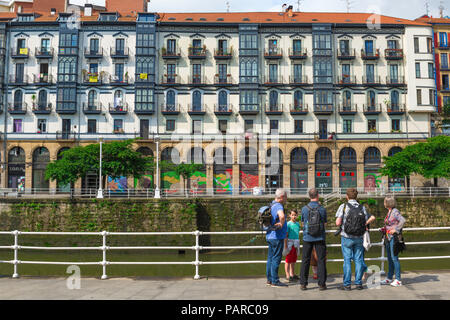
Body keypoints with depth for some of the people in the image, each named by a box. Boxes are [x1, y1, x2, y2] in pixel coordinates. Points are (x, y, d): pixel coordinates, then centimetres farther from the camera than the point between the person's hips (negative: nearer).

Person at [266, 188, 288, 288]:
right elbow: (282, 216, -39)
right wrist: (281, 225, -19)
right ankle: (275, 281, 1)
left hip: (270, 236, 9)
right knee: (276, 258, -4)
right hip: (277, 237, -9)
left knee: (271, 258, 13)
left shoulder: (271, 205, 13)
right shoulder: (278, 206, -17)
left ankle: (269, 279, 20)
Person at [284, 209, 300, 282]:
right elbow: (286, 235, -10)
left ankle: (292, 274, 23)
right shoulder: (288, 224, -9)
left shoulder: (298, 224, 9)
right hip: (290, 243, -6)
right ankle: (287, 276, 2)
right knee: (288, 260, -2)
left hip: (296, 244, 6)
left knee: (294, 260, 13)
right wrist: (285, 245, -14)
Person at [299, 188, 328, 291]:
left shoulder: (304, 209, -4)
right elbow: (325, 224, 5)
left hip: (307, 238, 1)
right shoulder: (322, 209, -7)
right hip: (320, 238, -1)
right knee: (321, 260, 6)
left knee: (305, 260, 7)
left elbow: (303, 224, 7)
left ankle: (303, 283, 9)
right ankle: (322, 284, 7)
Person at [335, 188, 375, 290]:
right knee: (358, 260, 9)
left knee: (347, 260, 2)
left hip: (347, 237, -3)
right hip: (359, 237, 3)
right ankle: (358, 283, 12)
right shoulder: (362, 207, 3)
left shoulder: (343, 206, -7)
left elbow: (338, 223, -12)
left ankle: (347, 284, 4)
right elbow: (372, 218, 0)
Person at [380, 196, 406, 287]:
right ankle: (389, 278, 20)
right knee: (389, 258, 13)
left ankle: (398, 279, -1)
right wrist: (384, 228, 10)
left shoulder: (395, 212, -12)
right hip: (388, 238, 9)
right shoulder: (389, 212, 15)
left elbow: (403, 220, -24)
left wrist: (395, 230, -22)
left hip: (394, 237, -9)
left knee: (394, 258, -7)